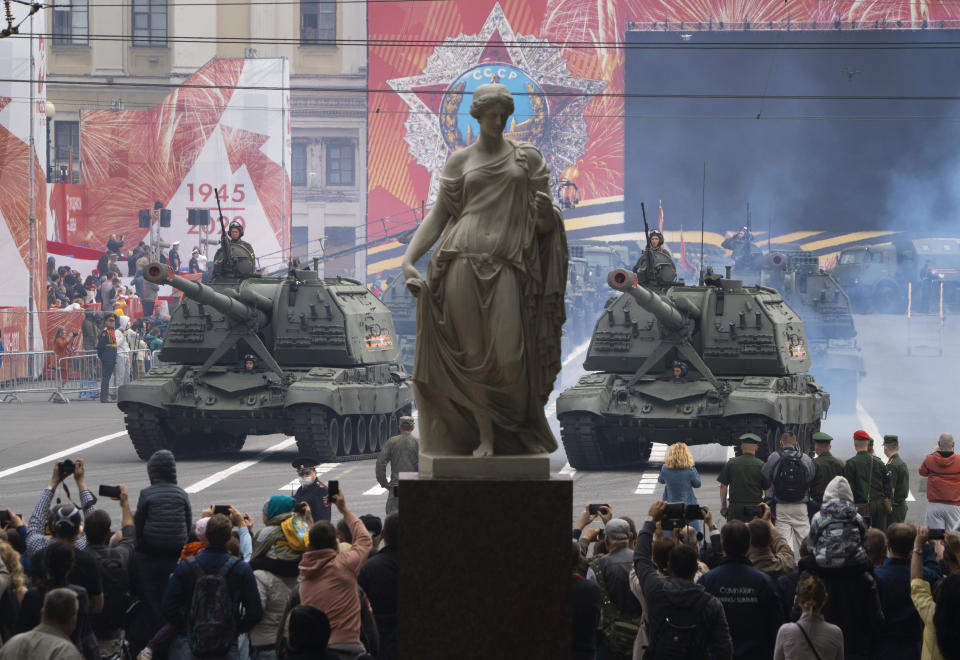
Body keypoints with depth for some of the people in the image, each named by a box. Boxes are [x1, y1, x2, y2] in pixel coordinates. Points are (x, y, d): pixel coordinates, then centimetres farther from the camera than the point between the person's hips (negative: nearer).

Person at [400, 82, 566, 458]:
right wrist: (408, 260, -3)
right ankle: (485, 435, 8)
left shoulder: (528, 157, 14)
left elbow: (546, 224, 13)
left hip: (507, 267, 0)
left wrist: (547, 214, -12)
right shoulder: (460, 160, 13)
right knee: (472, 355, -2)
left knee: (510, 357, -9)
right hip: (464, 259, 0)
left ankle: (518, 434, 12)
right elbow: (438, 215, 10)